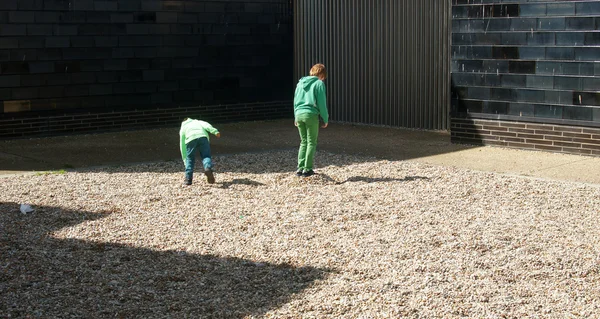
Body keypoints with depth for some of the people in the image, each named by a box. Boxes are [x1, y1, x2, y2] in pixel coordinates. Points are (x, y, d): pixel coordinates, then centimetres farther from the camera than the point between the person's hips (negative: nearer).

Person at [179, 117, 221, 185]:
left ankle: (188, 179, 8)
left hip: (191, 139, 0)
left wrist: (185, 159, 35)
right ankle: (208, 168, -27)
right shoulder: (197, 122, 38)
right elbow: (206, 125, 13)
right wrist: (215, 131, -1)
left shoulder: (182, 128, 35)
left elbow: (182, 145, 32)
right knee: (206, 156, 3)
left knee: (190, 159, 12)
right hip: (203, 136, 0)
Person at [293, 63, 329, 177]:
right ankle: (307, 169, 1)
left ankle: (300, 168, 9)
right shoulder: (319, 83, -5)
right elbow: (322, 103, -8)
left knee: (303, 142, 14)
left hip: (299, 114, 6)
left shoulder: (300, 83, 13)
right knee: (311, 143, 4)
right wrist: (325, 119, 0)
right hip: (311, 115, -6)